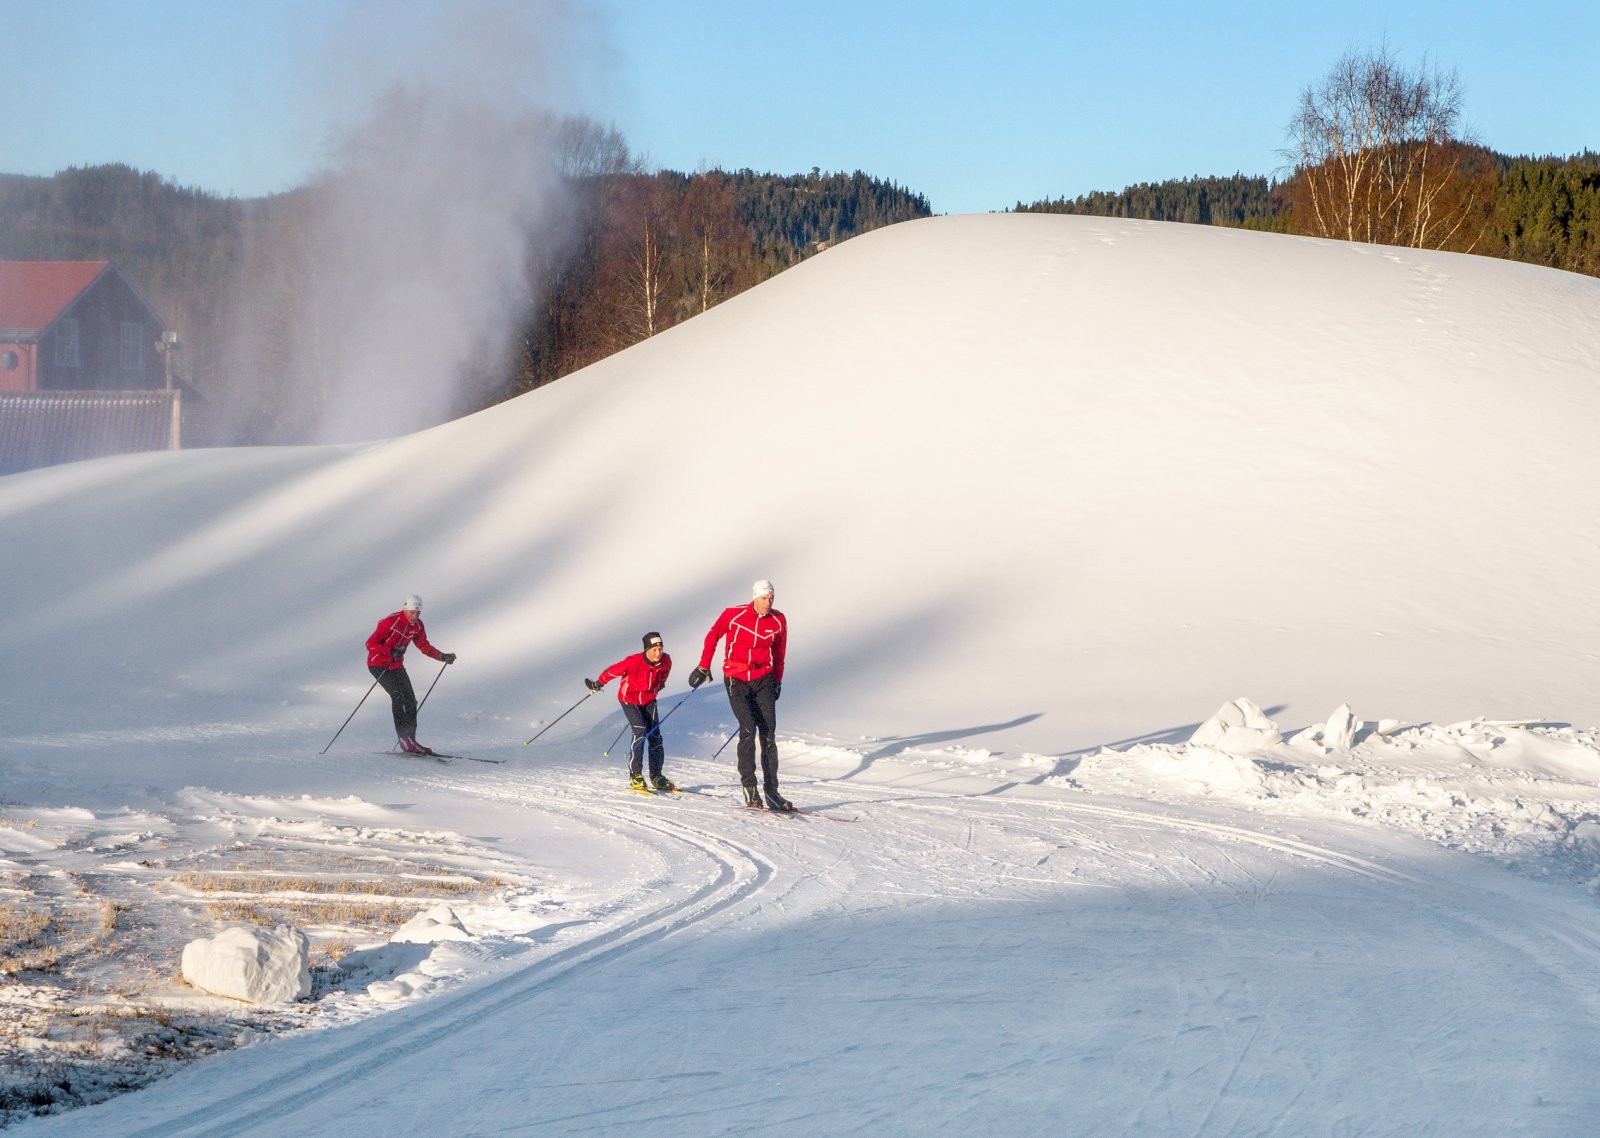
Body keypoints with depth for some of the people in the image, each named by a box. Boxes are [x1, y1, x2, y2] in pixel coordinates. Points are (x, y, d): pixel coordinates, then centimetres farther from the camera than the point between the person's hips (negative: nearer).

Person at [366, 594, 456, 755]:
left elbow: (424, 646, 12)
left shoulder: (417, 625, -1)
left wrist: (443, 656, 0)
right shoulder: (390, 622, -22)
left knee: (410, 700, -1)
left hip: (397, 666, 7)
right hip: (378, 664, -7)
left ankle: (411, 740, 5)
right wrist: (391, 652, -35)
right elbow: (370, 643, -21)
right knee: (398, 696, -22)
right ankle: (404, 738, -23)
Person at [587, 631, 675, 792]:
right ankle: (635, 775, -16)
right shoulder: (634, 661, -31)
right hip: (629, 699, -5)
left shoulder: (666, 661, -16)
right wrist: (599, 683, -3)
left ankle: (656, 777, 11)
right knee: (640, 731, -21)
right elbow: (613, 671, -16)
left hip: (649, 700, 5)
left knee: (655, 735, -1)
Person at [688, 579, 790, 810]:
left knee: (768, 735, -1)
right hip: (736, 680, -3)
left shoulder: (778, 622, -1)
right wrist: (704, 667, 8)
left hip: (763, 679, 3)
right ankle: (749, 785, -11)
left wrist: (777, 681, 18)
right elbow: (712, 636, 4)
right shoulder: (734, 615, -10)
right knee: (748, 729, -17)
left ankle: (771, 791, 2)